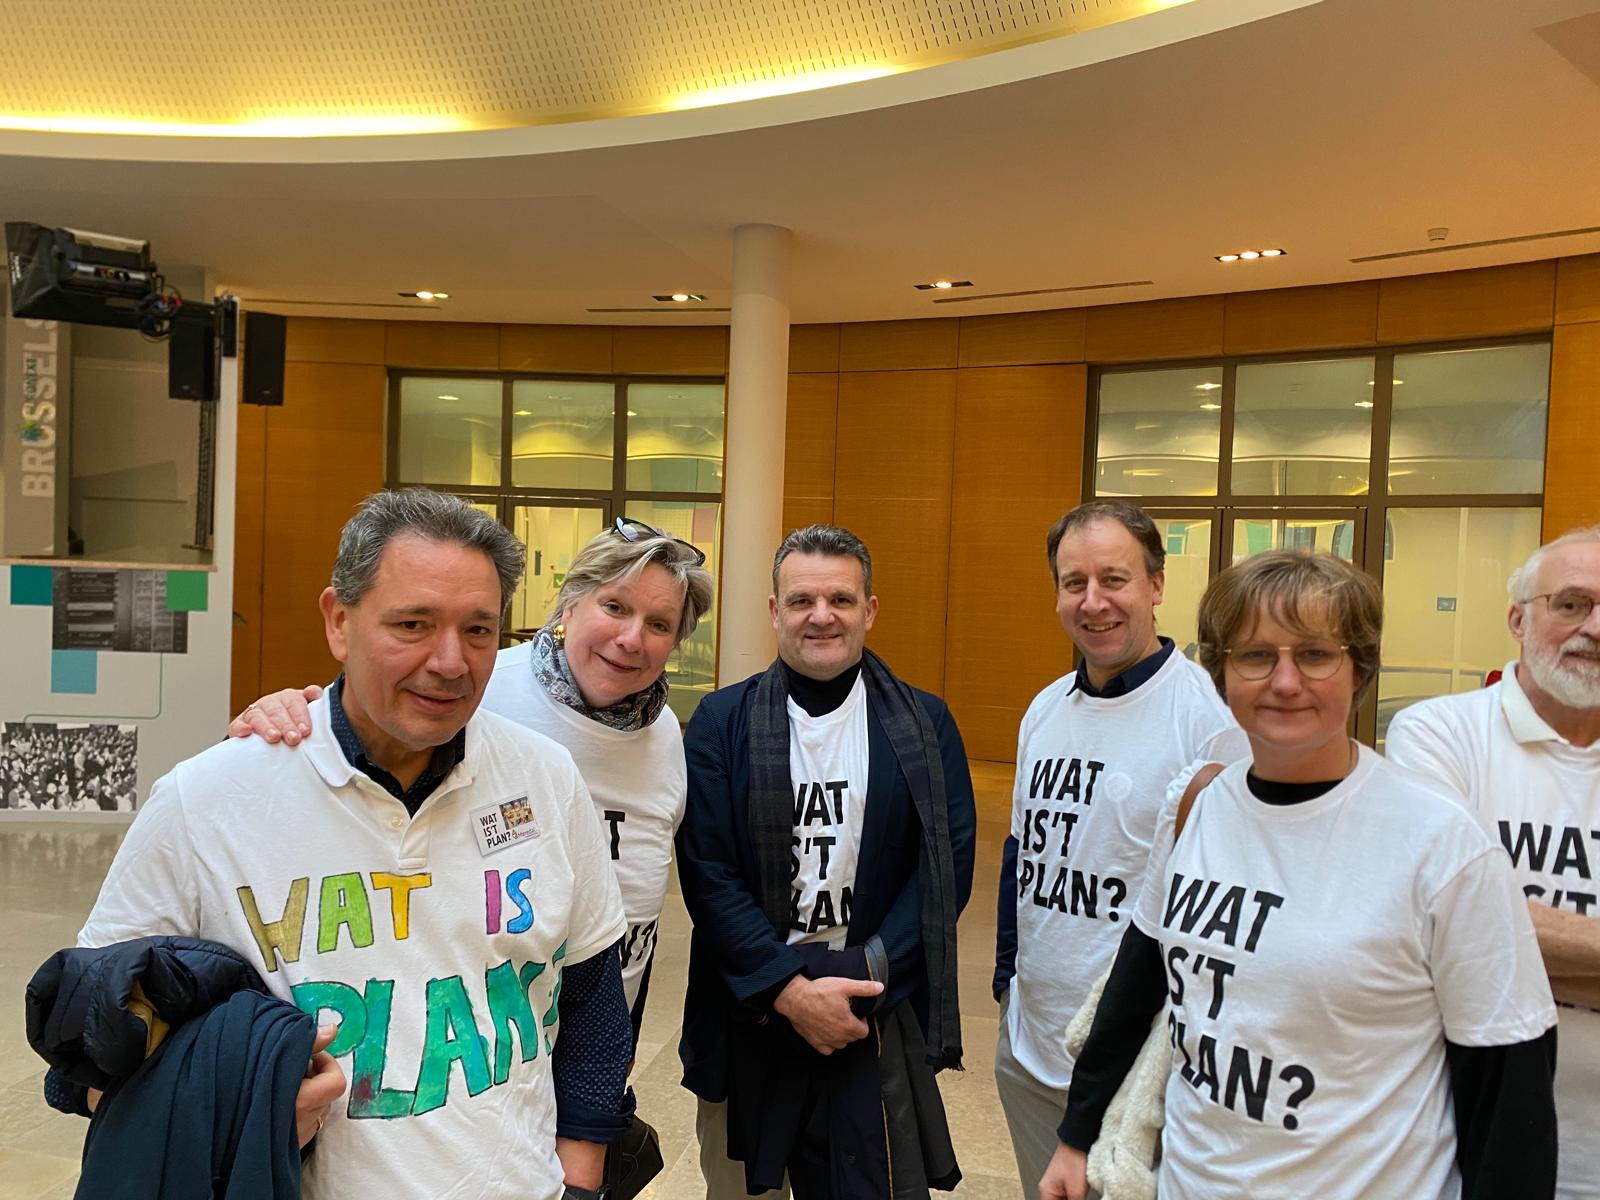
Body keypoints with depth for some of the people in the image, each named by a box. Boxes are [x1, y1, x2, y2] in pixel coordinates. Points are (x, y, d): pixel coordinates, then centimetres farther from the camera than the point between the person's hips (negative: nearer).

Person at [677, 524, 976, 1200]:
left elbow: (949, 863, -5)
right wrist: (788, 988, -16)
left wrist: (866, 977, -14)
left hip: (879, 1016, 0)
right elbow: (706, 873, -7)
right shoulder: (721, 723, -2)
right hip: (747, 1014, 1)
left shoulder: (925, 725, 0)